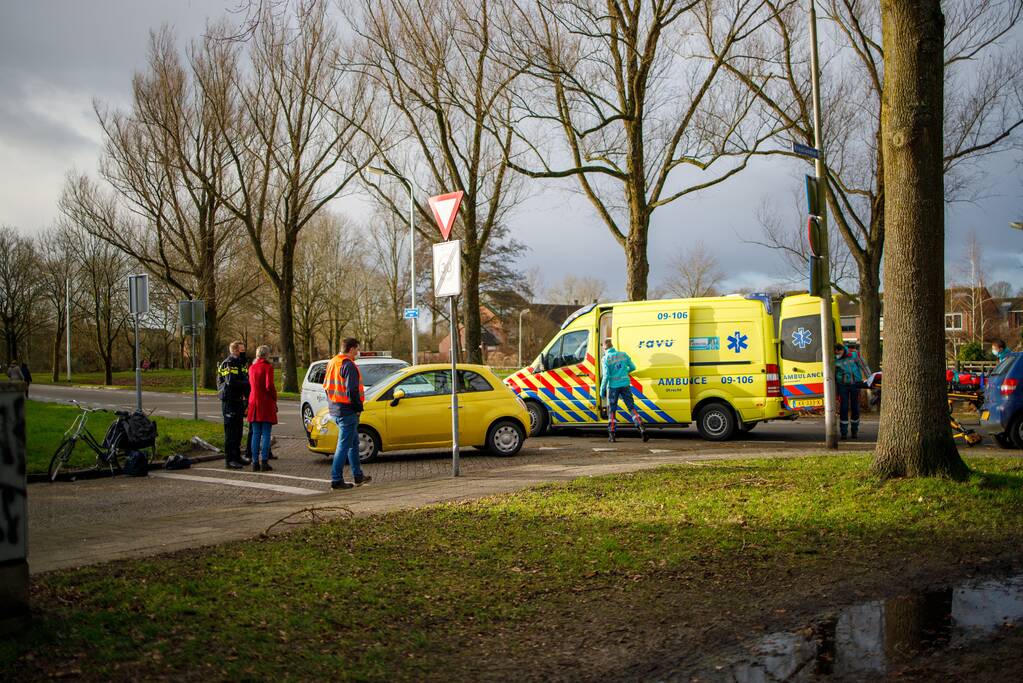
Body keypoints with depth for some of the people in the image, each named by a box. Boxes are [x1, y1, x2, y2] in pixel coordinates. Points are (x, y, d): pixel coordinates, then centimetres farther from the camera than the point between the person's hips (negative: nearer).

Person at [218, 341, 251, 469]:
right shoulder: (228, 363, -13)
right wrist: (246, 383, -17)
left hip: (238, 400, 9)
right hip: (229, 401, -9)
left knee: (238, 430, 14)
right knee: (231, 431, -7)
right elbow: (231, 382, -24)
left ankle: (236, 457, 22)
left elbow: (243, 380, 22)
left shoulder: (239, 363, 18)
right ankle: (229, 459, -5)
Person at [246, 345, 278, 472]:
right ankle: (264, 462, -5)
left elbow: (250, 384, 15)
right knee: (266, 434, -2)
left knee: (255, 434, 8)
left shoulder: (251, 368, 10)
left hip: (254, 403, 5)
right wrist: (275, 398, -3)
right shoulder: (268, 367, -9)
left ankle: (255, 462, 6)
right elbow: (269, 386, -16)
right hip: (266, 404, -5)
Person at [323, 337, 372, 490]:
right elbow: (352, 390, -22)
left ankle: (358, 476, 27)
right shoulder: (349, 366, -17)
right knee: (344, 445, -5)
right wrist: (358, 407, -12)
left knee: (353, 442, 20)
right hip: (347, 411, -10)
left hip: (335, 410, 10)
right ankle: (336, 480, -3)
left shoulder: (332, 363, 13)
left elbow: (326, 386, 19)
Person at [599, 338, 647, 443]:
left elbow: (606, 376, -12)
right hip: (625, 385, 3)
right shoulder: (623, 354, 4)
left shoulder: (606, 359, -7)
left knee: (612, 410, 9)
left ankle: (611, 434, 8)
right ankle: (641, 429, -10)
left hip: (613, 386, -3)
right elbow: (633, 367, 10)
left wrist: (602, 389, -3)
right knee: (632, 408, 5)